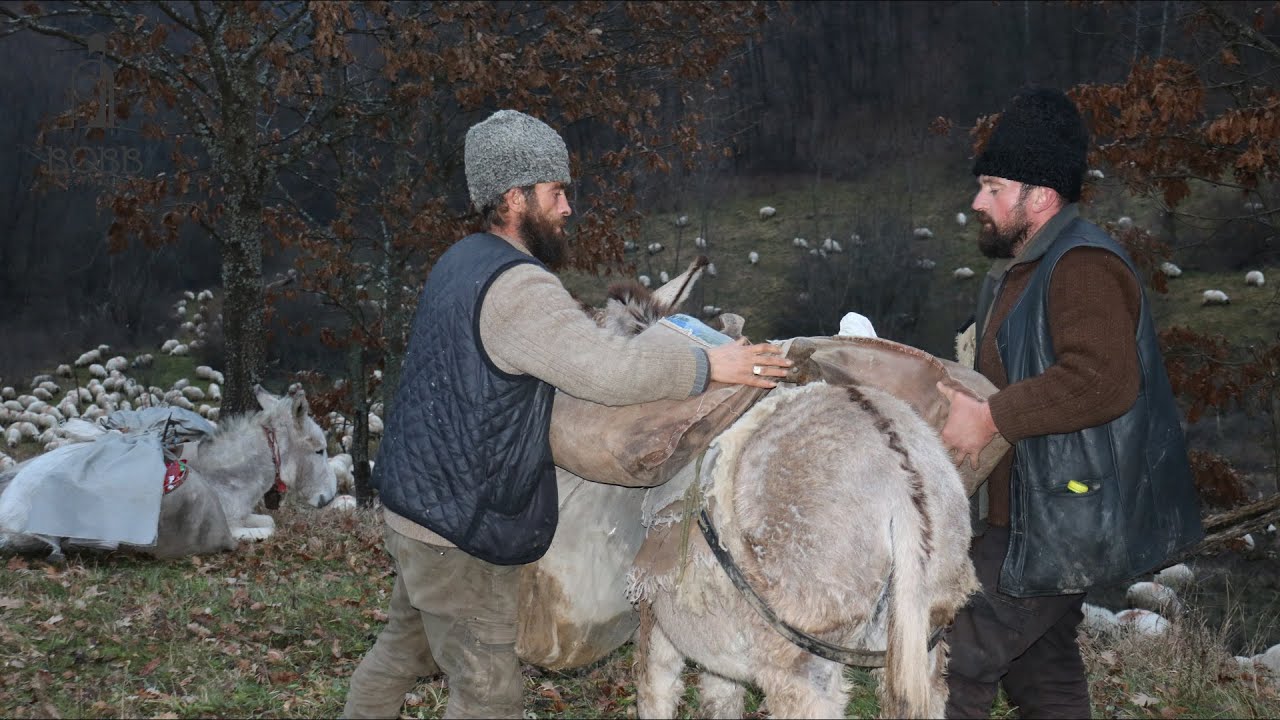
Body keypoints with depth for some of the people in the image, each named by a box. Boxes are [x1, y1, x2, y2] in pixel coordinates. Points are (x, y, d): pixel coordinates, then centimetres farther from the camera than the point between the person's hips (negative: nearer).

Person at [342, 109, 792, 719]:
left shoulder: (462, 262, 9)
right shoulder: (517, 287, -24)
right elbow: (603, 367, -31)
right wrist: (707, 365, -19)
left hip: (415, 502, 10)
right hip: (459, 531, -10)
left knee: (405, 646, 26)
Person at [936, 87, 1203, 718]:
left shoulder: (1083, 266, -19)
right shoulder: (1021, 269, 16)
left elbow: (1104, 379, -33)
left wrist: (992, 418, -30)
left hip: (1061, 523, -11)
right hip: (1042, 518, 11)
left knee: (951, 661, -10)